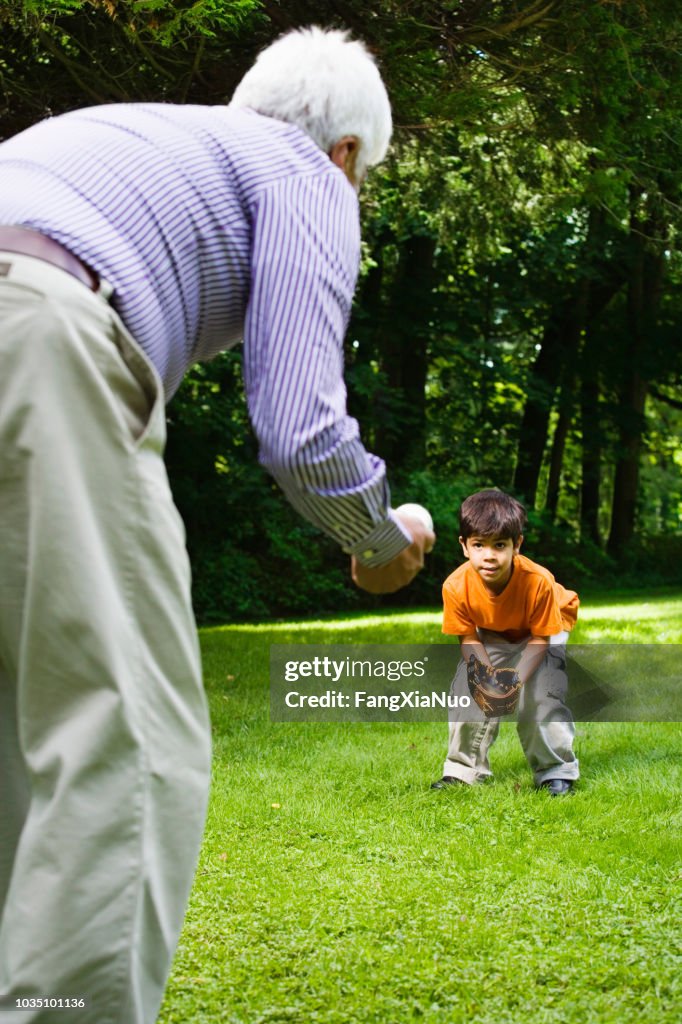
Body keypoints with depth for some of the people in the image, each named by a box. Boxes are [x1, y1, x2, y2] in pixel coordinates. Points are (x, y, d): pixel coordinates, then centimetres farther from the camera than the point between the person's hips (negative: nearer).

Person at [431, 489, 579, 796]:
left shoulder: (538, 581, -40)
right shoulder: (456, 587, -32)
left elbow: (540, 638, -26)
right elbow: (469, 639, -16)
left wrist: (515, 680, -37)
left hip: (547, 630, -3)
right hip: (491, 637, 3)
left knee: (541, 695, -21)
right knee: (467, 690, -8)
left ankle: (555, 771, -5)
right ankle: (463, 769, 9)